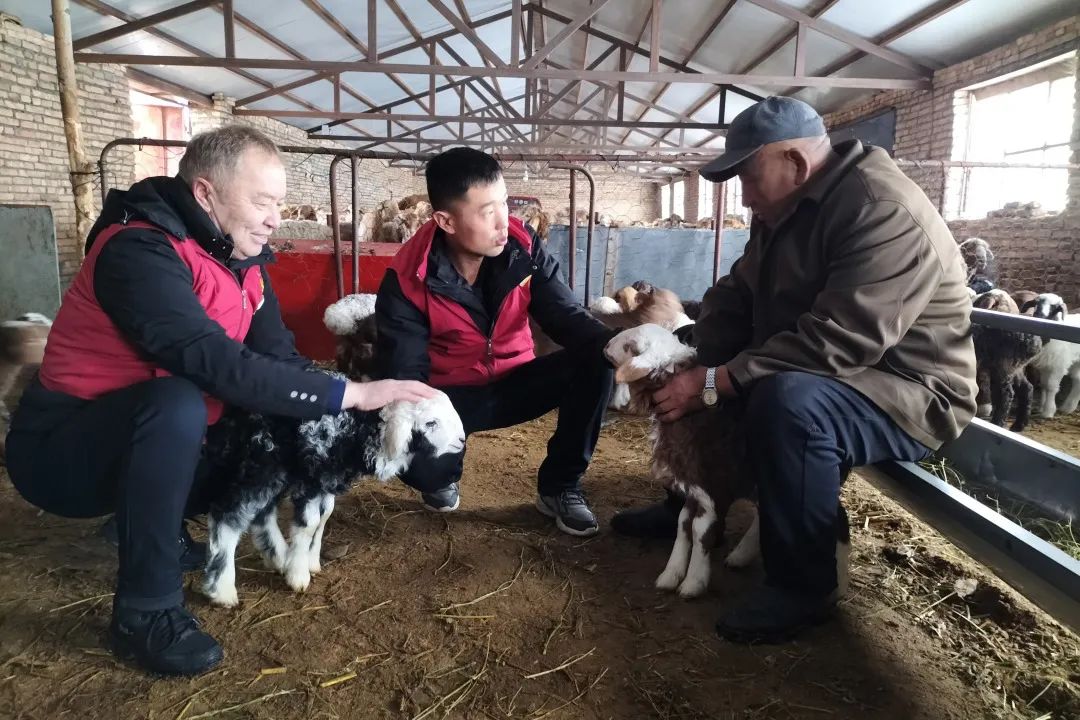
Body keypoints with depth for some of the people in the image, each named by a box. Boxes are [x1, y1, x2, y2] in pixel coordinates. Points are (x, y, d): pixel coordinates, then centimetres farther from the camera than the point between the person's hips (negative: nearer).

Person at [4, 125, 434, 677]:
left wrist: (364, 408, -21)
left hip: (153, 436, 8)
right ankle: (144, 613, -20)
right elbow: (214, 363, -38)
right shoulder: (139, 250, -26)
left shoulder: (241, 256, -1)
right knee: (177, 404, -36)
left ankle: (154, 521, 18)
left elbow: (279, 358, -7)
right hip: (61, 451, -8)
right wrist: (351, 392, -36)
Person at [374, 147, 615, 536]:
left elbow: (567, 317, -14)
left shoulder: (523, 247, -13)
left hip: (515, 383, 3)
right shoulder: (407, 281, -19)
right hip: (452, 396, -3)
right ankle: (443, 477, 9)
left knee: (596, 359, -23)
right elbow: (403, 375, -17)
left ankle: (559, 487, -4)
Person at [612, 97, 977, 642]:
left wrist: (715, 383, -33)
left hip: (906, 394, -9)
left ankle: (802, 586, -19)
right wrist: (691, 366, -14)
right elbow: (735, 294, 3)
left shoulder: (884, 212, -25)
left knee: (785, 403, -38)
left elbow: (836, 341, -35)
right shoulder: (786, 209, 5)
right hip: (804, 375, 9)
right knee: (686, 377, 11)